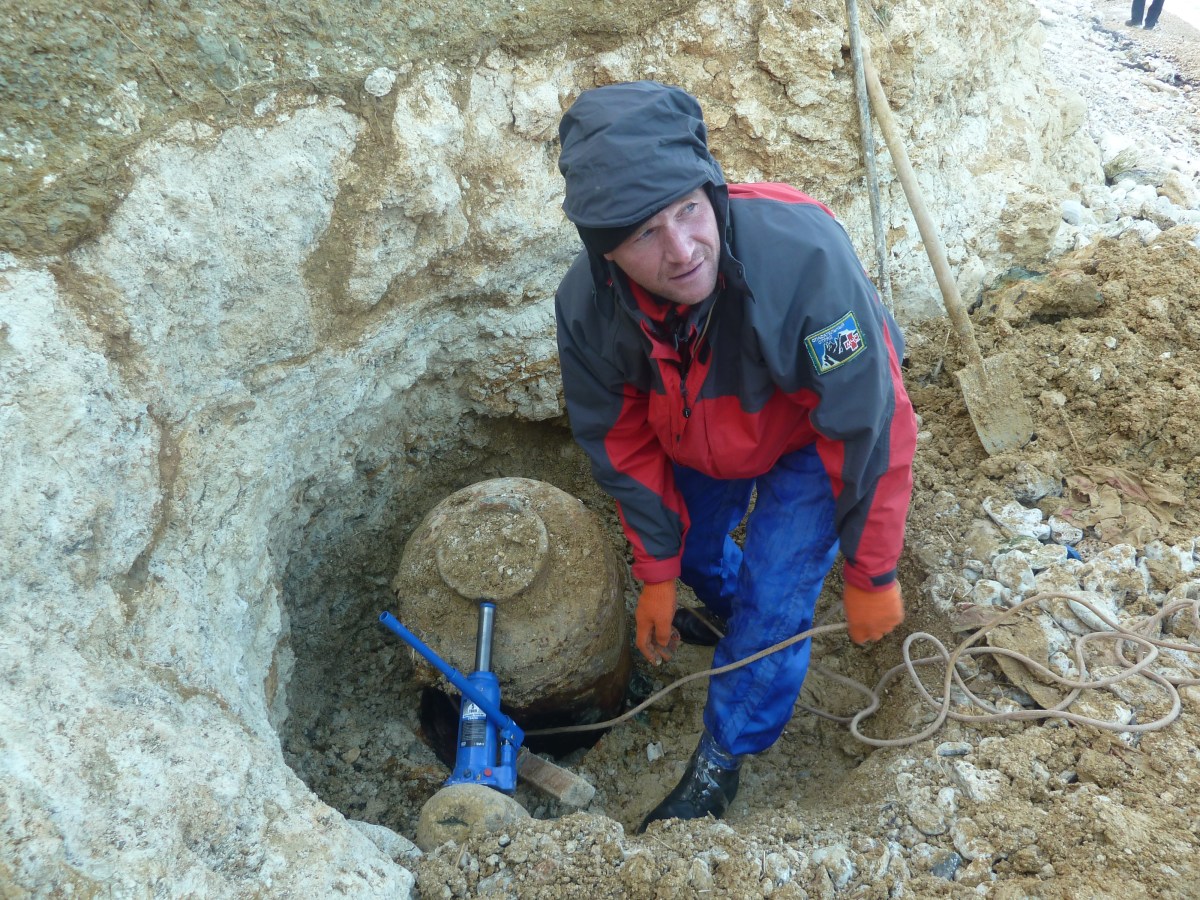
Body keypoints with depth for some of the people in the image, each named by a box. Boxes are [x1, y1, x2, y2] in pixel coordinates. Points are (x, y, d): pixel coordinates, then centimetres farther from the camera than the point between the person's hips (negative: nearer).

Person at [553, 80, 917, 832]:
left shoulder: (802, 255, -43)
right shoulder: (587, 305, -28)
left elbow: (873, 425, -31)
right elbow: (623, 444, -11)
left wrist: (871, 575, -21)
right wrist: (657, 575, -3)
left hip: (810, 439, -3)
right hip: (697, 434, 4)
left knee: (773, 597, -8)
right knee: (688, 550, 20)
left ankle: (723, 761, 18)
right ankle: (730, 611, 58)